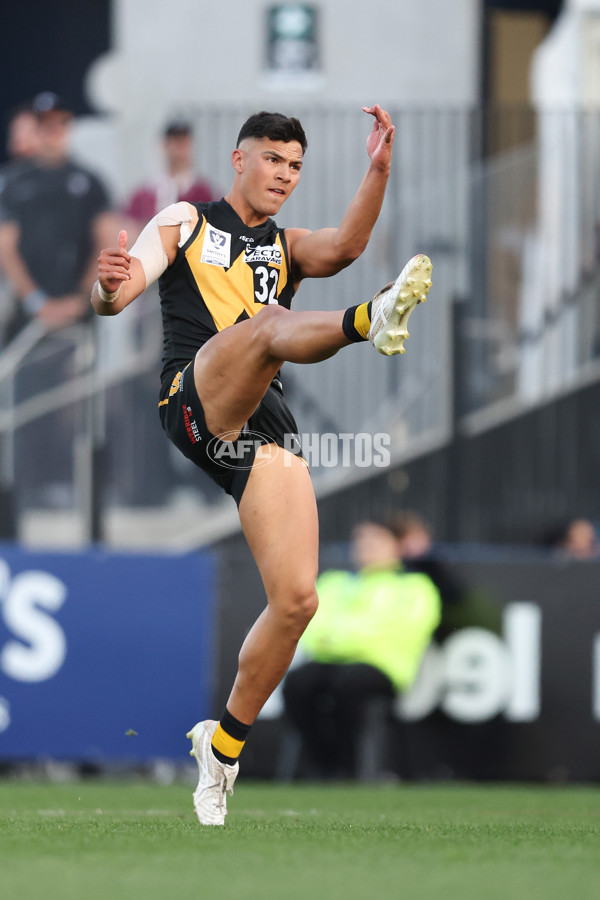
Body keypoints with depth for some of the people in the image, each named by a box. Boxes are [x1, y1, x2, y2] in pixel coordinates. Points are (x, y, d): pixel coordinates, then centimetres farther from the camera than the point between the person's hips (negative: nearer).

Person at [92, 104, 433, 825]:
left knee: (297, 598, -6)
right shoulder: (186, 221, 18)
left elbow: (342, 248, 2)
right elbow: (114, 297, 3)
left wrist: (378, 172, -15)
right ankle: (371, 321, -69)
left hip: (264, 426, 4)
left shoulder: (287, 247, 26)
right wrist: (110, 286, -22)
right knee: (268, 324, -35)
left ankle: (223, 744, 10)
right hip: (192, 401, -4)